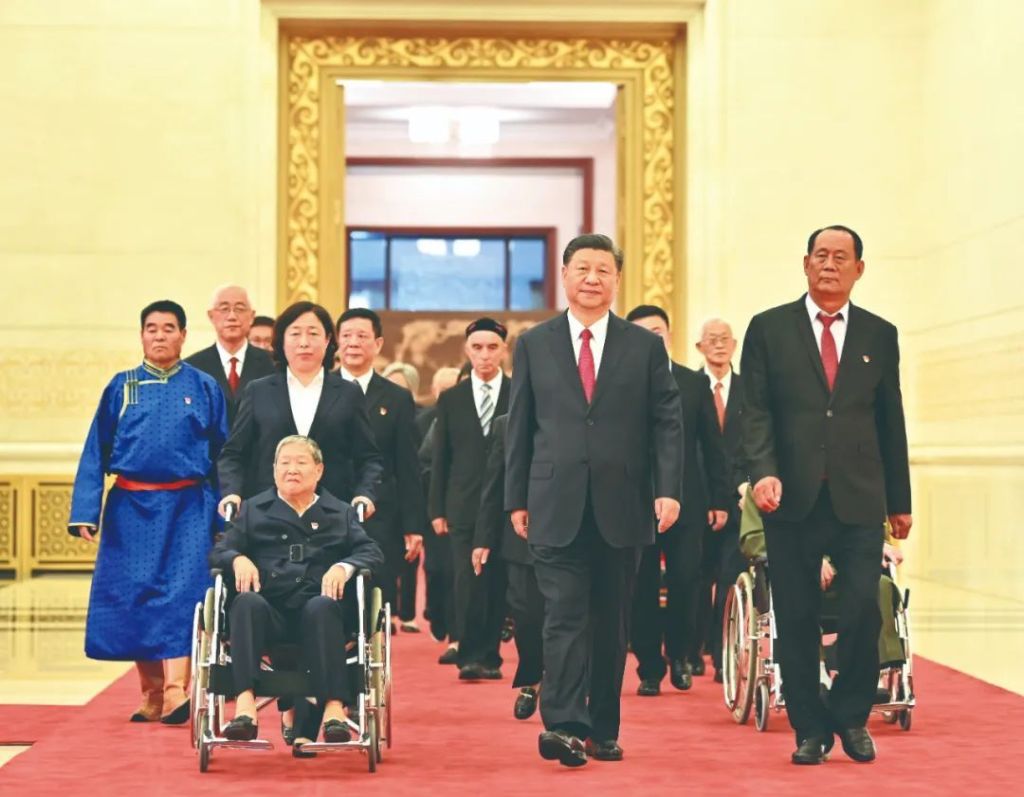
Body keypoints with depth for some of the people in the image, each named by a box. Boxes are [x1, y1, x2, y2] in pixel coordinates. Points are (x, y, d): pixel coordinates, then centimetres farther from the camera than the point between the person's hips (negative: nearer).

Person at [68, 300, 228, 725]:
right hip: (131, 507, 2)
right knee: (134, 596, 4)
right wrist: (85, 511, -3)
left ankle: (176, 692, -17)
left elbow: (223, 454, 4)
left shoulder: (205, 388, 5)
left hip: (187, 508, -2)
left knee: (182, 592, -13)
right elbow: (96, 452, 6)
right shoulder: (121, 387, 7)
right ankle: (152, 695, 16)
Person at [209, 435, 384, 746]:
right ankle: (245, 703, -45)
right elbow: (219, 552, 13)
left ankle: (334, 706, -43)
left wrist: (344, 566, -12)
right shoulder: (254, 509, 24)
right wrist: (238, 559, -11)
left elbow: (372, 553, 10)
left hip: (316, 608, 0)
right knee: (247, 602, -34)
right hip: (269, 611, 0)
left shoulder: (340, 513, 23)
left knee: (323, 606, -35)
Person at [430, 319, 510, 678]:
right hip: (464, 506, 1)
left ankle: (489, 655, 11)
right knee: (467, 583, -6)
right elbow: (441, 459, 9)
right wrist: (437, 509, 3)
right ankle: (470, 655, -3)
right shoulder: (451, 399, 9)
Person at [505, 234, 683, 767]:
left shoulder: (645, 346, 7)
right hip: (556, 507, -1)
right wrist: (517, 498, 4)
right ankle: (563, 726, -13)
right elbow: (520, 428, 8)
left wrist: (668, 490, -8)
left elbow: (667, 423, 3)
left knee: (612, 622, 8)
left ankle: (603, 729, 17)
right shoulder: (534, 345, 7)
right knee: (565, 617, -8)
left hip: (621, 508, 1)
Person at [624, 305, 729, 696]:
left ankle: (679, 653, 20)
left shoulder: (695, 383, 8)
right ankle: (649, 668, 13)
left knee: (685, 583, -4)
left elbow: (712, 446, 9)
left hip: (686, 502, 1)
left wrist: (719, 499, 4)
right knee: (642, 591, 2)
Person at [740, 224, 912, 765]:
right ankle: (810, 729, 16)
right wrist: (763, 471, -16)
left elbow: (891, 421, 13)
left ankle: (851, 717, 15)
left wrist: (900, 501, 13)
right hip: (792, 498, -1)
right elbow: (755, 412, 0)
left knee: (863, 610, -8)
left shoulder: (880, 335, 11)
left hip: (859, 499, 1)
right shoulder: (768, 329, 6)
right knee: (796, 619, 3)